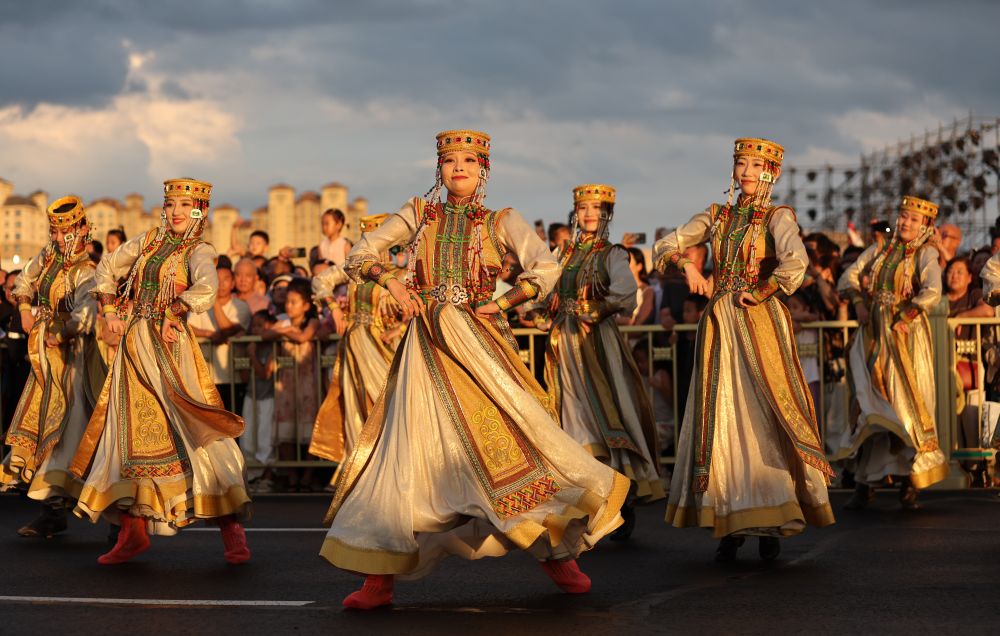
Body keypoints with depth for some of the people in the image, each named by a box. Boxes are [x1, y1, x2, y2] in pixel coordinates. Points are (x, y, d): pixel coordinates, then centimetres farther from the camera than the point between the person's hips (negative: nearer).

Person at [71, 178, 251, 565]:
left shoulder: (199, 252, -2)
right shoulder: (148, 242, 13)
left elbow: (206, 289, -23)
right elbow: (107, 268, 25)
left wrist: (173, 313, -17)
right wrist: (110, 309, 15)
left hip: (170, 348, -6)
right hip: (133, 347, 6)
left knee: (190, 429, -11)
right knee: (129, 431, 4)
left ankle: (230, 525, -7)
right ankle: (134, 532, 10)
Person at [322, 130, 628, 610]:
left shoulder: (500, 222, 6)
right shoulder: (418, 214, 12)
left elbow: (546, 268, -7)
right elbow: (361, 254, 13)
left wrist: (502, 303, -10)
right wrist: (391, 282, -3)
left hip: (478, 342, -1)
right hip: (427, 345, 1)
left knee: (513, 435, -7)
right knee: (406, 445, -4)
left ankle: (557, 555, 9)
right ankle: (379, 579, -1)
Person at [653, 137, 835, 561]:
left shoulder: (777, 217, -1)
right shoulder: (716, 216, 14)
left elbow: (795, 262, -19)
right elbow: (666, 246, 16)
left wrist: (758, 293, -13)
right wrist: (686, 264, -3)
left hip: (759, 322, -4)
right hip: (719, 324, 5)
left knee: (765, 417, -8)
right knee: (721, 419, 1)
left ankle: (772, 524, -5)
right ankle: (728, 524, 4)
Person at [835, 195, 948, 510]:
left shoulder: (925, 254, 0)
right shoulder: (879, 251, 14)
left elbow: (932, 292, -15)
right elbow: (848, 277, 13)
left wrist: (904, 318, -18)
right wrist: (859, 302, -3)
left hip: (906, 335, -4)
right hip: (874, 336, 4)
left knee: (907, 403, -7)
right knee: (871, 404, 3)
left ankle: (909, 483, -3)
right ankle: (865, 484, 5)